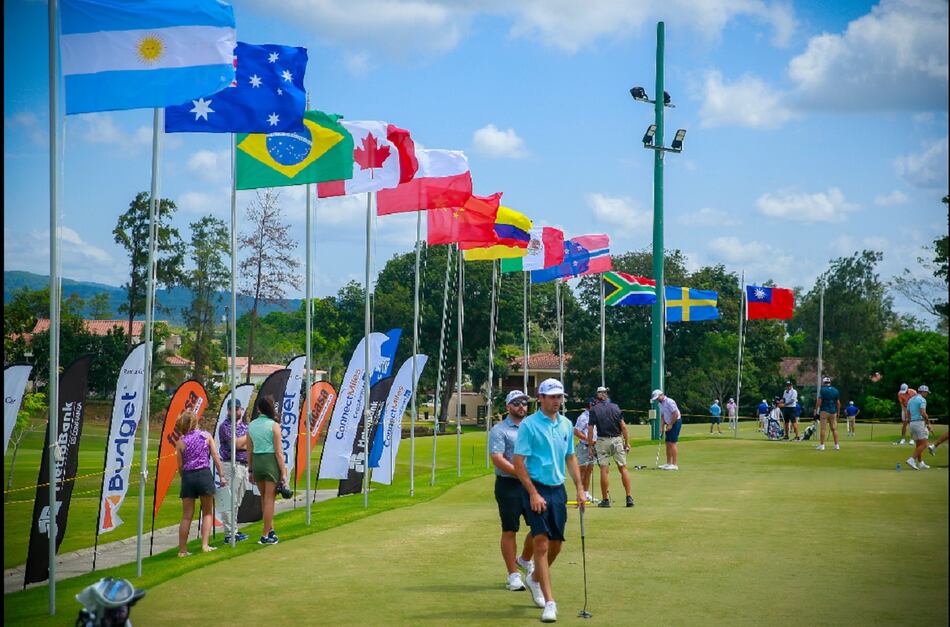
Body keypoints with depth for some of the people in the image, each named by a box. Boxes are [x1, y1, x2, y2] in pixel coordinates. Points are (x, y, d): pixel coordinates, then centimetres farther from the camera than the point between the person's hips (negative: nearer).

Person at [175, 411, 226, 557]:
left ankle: (182, 550, 7)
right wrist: (222, 475, 6)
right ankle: (205, 545, 3)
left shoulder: (180, 442, 1)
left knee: (187, 516, 7)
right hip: (204, 474, -1)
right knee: (207, 513, 14)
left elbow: (180, 466, 1)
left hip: (188, 477, 1)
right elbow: (216, 457, 0)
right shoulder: (206, 435, 1)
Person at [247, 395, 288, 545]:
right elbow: (278, 451, -11)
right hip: (271, 461, -5)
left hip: (256, 462, 5)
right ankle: (265, 536, 3)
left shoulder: (251, 425, 5)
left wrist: (250, 470, 18)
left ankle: (270, 529, 22)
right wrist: (283, 472, -8)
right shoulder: (274, 425, -9)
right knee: (269, 499, 2)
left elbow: (249, 450, 10)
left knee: (264, 497, 20)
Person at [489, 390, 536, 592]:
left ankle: (525, 560, 31)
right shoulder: (499, 430, -5)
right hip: (508, 485, -5)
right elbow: (497, 459, -15)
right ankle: (513, 575, 8)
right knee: (510, 530, 0)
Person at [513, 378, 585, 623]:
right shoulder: (529, 425, -9)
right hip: (536, 489, -6)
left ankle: (535, 579, 38)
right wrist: (533, 493, -16)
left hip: (558, 490, 6)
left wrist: (580, 488, 10)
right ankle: (549, 602, -13)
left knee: (556, 544, 11)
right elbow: (518, 462, -11)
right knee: (541, 543, -11)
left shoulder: (566, 424, 10)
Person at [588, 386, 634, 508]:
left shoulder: (594, 409, -2)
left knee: (604, 470, 0)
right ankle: (629, 497, 2)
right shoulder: (615, 407, 3)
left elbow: (590, 430, -5)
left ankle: (605, 499, 1)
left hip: (602, 441, -1)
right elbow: (623, 426, 0)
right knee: (623, 468, 6)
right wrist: (627, 442, 5)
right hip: (617, 440, 1)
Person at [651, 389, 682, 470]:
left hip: (676, 422, -9)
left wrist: (670, 425, -16)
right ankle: (668, 463, 15)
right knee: (668, 443, 9)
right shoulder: (660, 404, 11)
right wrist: (661, 427, 6)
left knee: (672, 443, -12)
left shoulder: (669, 402, -18)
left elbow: (675, 414, -22)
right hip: (669, 424, 9)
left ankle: (674, 465, -13)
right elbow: (662, 416, 16)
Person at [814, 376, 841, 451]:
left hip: (824, 411, -4)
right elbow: (838, 403, 11)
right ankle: (836, 445, 7)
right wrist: (838, 412, 19)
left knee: (823, 428, -2)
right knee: (834, 428, 8)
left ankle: (822, 445, -4)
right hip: (833, 411, 4)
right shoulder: (835, 390, 8)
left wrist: (816, 410, -3)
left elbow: (819, 401, -11)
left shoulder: (822, 390, -6)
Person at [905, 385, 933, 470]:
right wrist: (929, 424, -14)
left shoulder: (910, 400, 17)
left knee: (919, 445, 14)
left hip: (911, 424, 9)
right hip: (920, 422, -9)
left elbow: (908, 414, 18)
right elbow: (923, 413, -21)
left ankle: (920, 463, 13)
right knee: (923, 445, -8)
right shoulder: (922, 399, -8)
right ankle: (912, 460, -20)